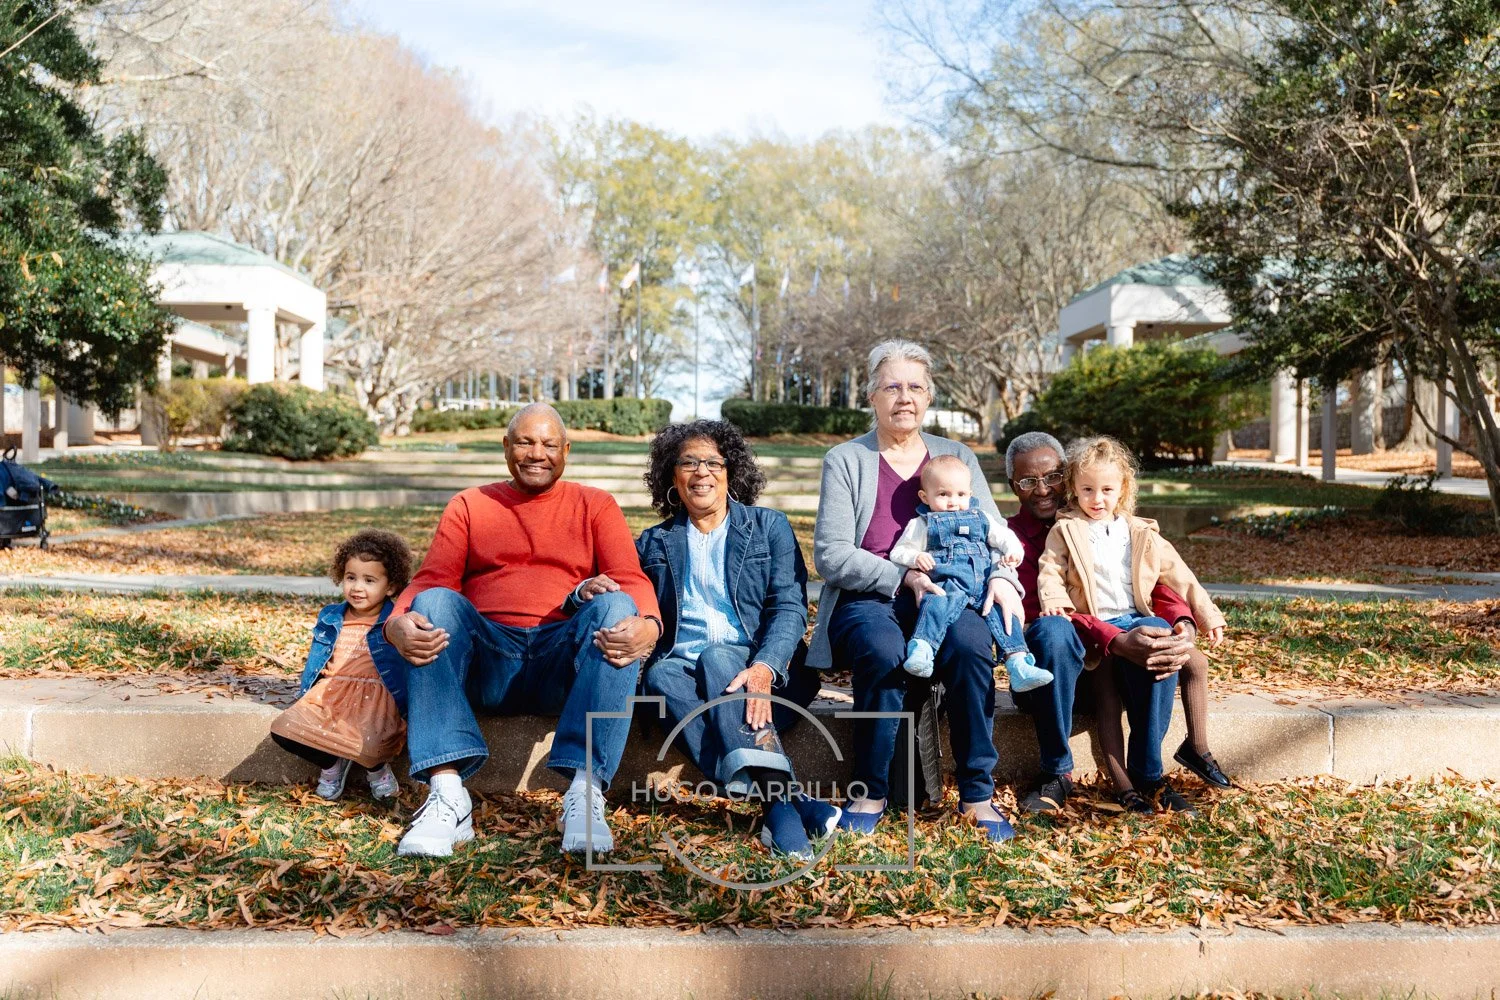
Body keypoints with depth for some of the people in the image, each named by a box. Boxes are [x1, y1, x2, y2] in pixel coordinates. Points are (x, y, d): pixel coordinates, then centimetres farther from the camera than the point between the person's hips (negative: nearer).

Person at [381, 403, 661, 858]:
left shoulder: (596, 505, 16)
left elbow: (631, 579, 0)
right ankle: (447, 794, -36)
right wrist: (397, 622, -20)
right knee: (435, 602, -26)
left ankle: (586, 792, -38)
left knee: (615, 606, -29)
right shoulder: (468, 506, 19)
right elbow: (430, 580, 5)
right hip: (488, 660, 1)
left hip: (565, 663, -1)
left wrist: (647, 625, -24)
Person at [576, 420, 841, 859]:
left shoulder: (769, 526, 13)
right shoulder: (654, 542, 20)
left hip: (759, 667, -1)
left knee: (716, 659, -34)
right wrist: (589, 592, -10)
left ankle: (774, 801, -48)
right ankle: (786, 796, -47)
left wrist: (764, 668, -19)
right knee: (661, 676, -33)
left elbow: (790, 607, 0)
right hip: (681, 665, 2)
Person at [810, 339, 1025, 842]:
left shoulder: (957, 456, 17)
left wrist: (1002, 577, -11)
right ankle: (871, 792, -18)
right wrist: (902, 577, -17)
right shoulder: (845, 459, 6)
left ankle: (977, 794, -20)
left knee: (970, 642, -32)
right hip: (866, 601, -2)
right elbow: (831, 555, -5)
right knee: (883, 650, -36)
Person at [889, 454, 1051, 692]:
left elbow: (1004, 536, 26)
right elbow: (898, 553, 12)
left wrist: (1013, 552, 2)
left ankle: (1018, 665, -22)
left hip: (984, 583, 4)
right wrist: (915, 558, -11)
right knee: (940, 603, -36)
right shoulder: (922, 524, 17)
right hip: (948, 582, -4)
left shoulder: (981, 519, 28)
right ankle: (921, 650, -52)